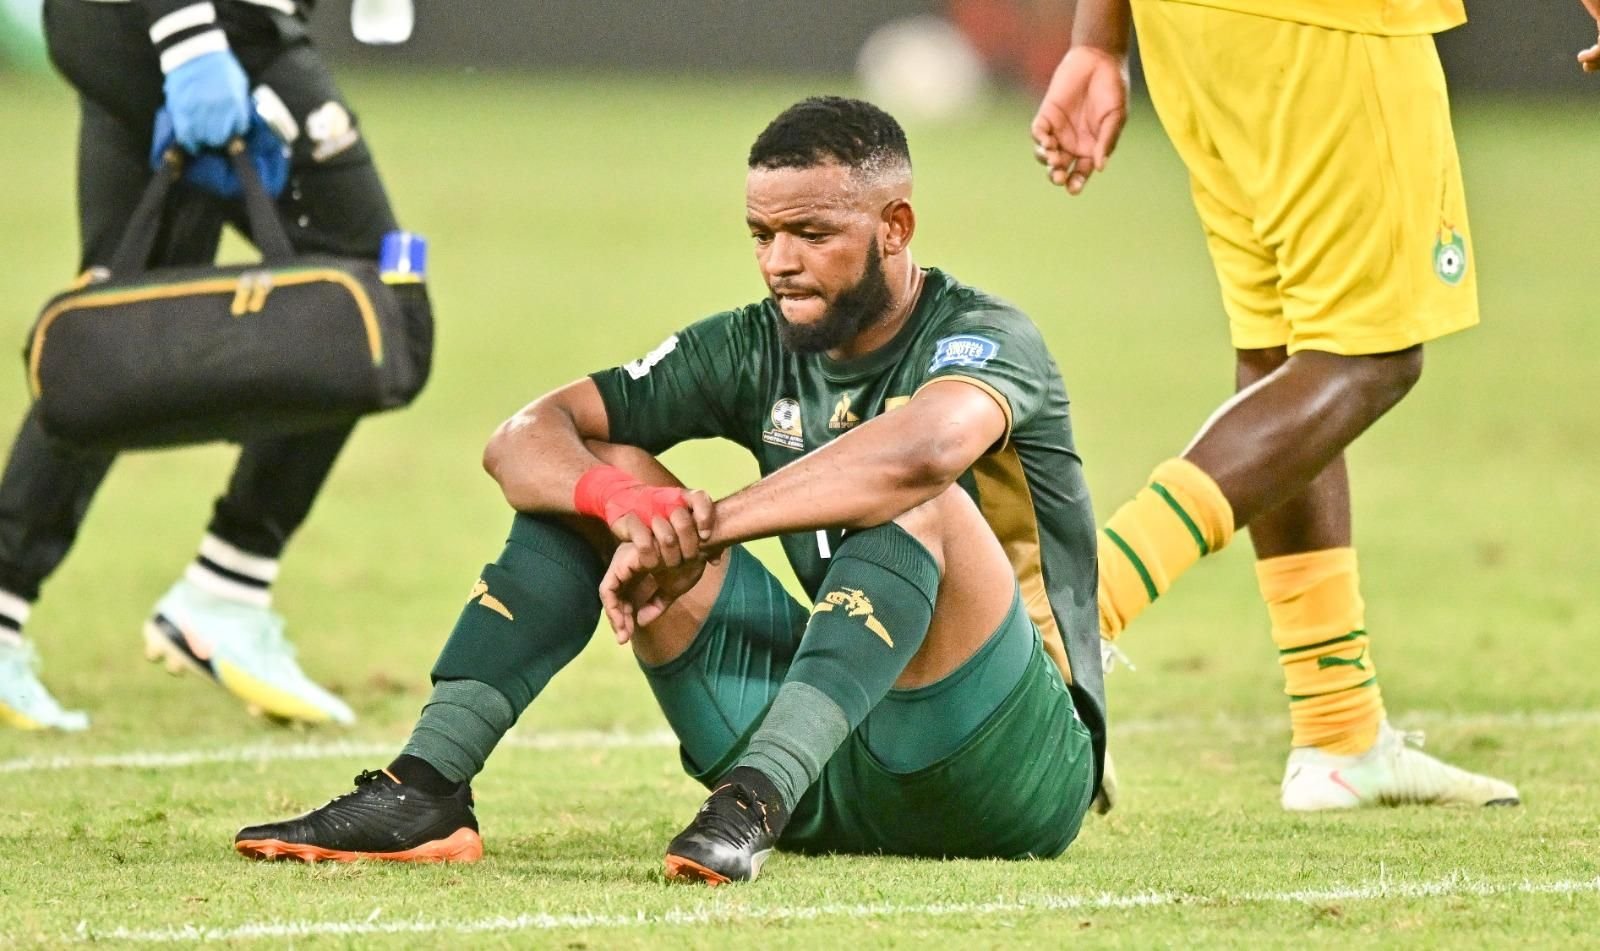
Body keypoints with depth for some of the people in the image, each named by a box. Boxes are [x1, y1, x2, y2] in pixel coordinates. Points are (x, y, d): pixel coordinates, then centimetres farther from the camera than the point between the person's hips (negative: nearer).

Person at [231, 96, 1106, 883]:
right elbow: (524, 439, -2)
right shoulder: (755, 348, 5)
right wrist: (622, 502, -26)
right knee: (595, 472, -1)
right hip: (827, 786, 6)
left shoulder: (982, 338, -13)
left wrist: (699, 531, -35)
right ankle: (424, 792, -14)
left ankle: (757, 798, -46)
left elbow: (925, 448, -39)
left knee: (917, 503, -33)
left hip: (1016, 781, -6)